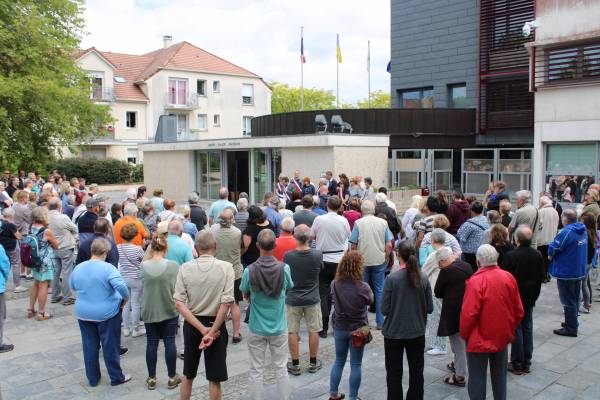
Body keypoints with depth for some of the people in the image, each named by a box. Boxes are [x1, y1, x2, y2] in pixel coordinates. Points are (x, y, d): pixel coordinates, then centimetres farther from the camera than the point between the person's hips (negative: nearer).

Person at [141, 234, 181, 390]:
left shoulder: (143, 266, -8)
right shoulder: (173, 266, -14)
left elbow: (143, 287, 3)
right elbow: (176, 290, -9)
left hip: (149, 311, 2)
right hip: (169, 311, -2)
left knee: (151, 343, 12)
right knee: (169, 343, 9)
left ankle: (151, 379, 22)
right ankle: (172, 378, 20)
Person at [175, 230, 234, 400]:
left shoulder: (185, 268, -6)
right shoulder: (225, 267, -12)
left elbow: (179, 304, -13)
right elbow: (226, 303, -18)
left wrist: (202, 329, -14)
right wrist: (212, 332, -14)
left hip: (192, 325, 2)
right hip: (216, 324, -2)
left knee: (188, 374, 21)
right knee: (214, 378, 10)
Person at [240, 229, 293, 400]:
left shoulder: (249, 271, -16)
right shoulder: (284, 268, -15)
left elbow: (246, 296, 0)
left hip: (257, 328, -1)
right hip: (279, 328, 1)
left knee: (256, 371, 11)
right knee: (281, 369, 15)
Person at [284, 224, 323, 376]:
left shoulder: (288, 256, -16)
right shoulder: (317, 255, -14)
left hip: (293, 299, -1)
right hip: (312, 299, 1)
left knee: (292, 332, 11)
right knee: (313, 331, 14)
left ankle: (295, 364, 18)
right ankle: (313, 363, 25)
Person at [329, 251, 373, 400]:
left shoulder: (335, 284, -12)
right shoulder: (363, 287, -21)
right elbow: (370, 301, -1)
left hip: (339, 328, 3)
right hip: (358, 329, -3)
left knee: (339, 361, 19)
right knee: (356, 364, 9)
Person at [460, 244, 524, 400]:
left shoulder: (476, 281, -24)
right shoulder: (508, 277, -7)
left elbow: (469, 314, -23)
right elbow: (518, 311, 2)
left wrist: (464, 334, -6)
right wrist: (509, 329, 16)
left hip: (480, 340, -5)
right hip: (502, 337, 5)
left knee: (477, 380, 7)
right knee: (500, 376, 21)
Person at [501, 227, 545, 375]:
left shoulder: (511, 256, -20)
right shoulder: (537, 255, -2)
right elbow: (542, 276, 6)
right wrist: (535, 293, 17)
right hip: (530, 297, 5)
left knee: (516, 329, 3)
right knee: (528, 328, 13)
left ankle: (517, 364, 11)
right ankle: (526, 363, 22)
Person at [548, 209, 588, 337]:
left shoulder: (566, 232, -24)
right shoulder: (583, 230, 3)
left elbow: (553, 249, -23)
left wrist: (550, 256, 0)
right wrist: (553, 255, 11)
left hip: (566, 272, -8)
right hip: (579, 271, 8)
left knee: (568, 301, 2)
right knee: (575, 299, 20)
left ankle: (571, 328, 10)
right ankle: (572, 323, 34)